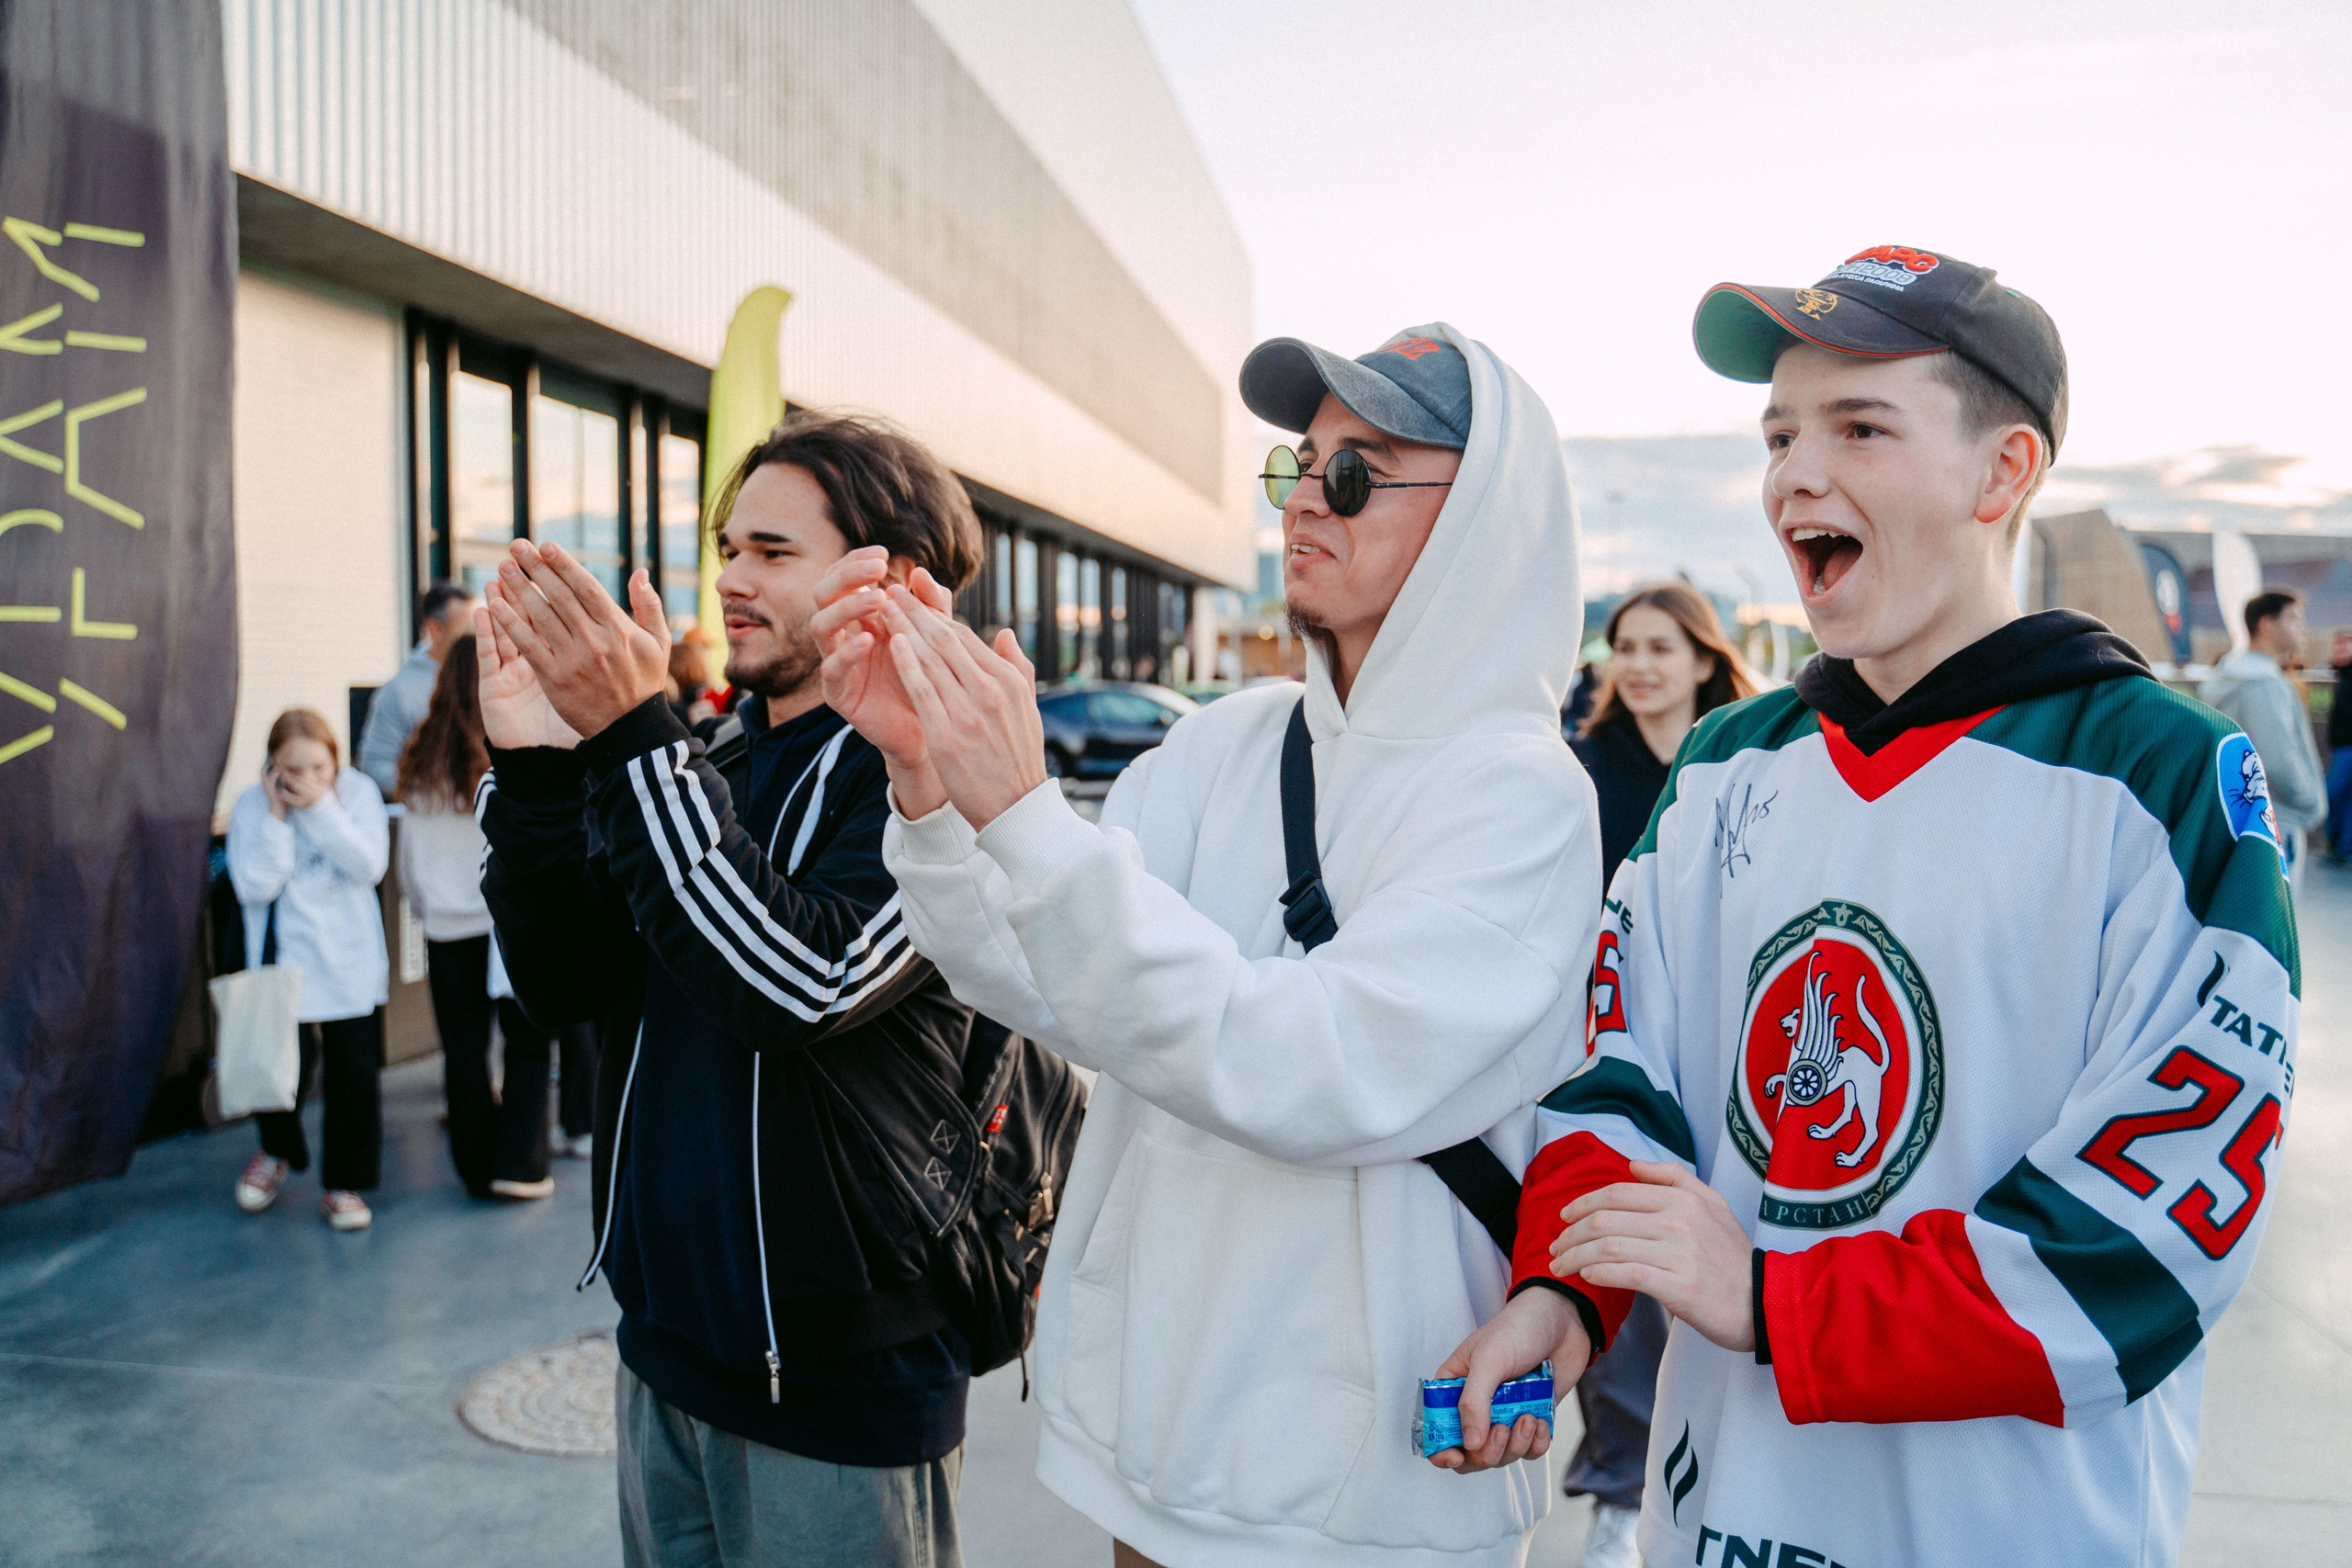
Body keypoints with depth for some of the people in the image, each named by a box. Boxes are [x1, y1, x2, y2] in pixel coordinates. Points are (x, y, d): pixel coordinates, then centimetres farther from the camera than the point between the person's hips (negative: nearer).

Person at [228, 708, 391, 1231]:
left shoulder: (357, 790, -5)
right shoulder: (252, 805, -5)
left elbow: (370, 865, -15)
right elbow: (254, 887, -14)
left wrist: (319, 807, -20)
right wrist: (276, 817, -17)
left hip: (352, 966, 1)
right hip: (285, 963, 0)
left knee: (354, 1073, 2)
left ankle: (345, 1183, 20)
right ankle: (277, 1152, 33)